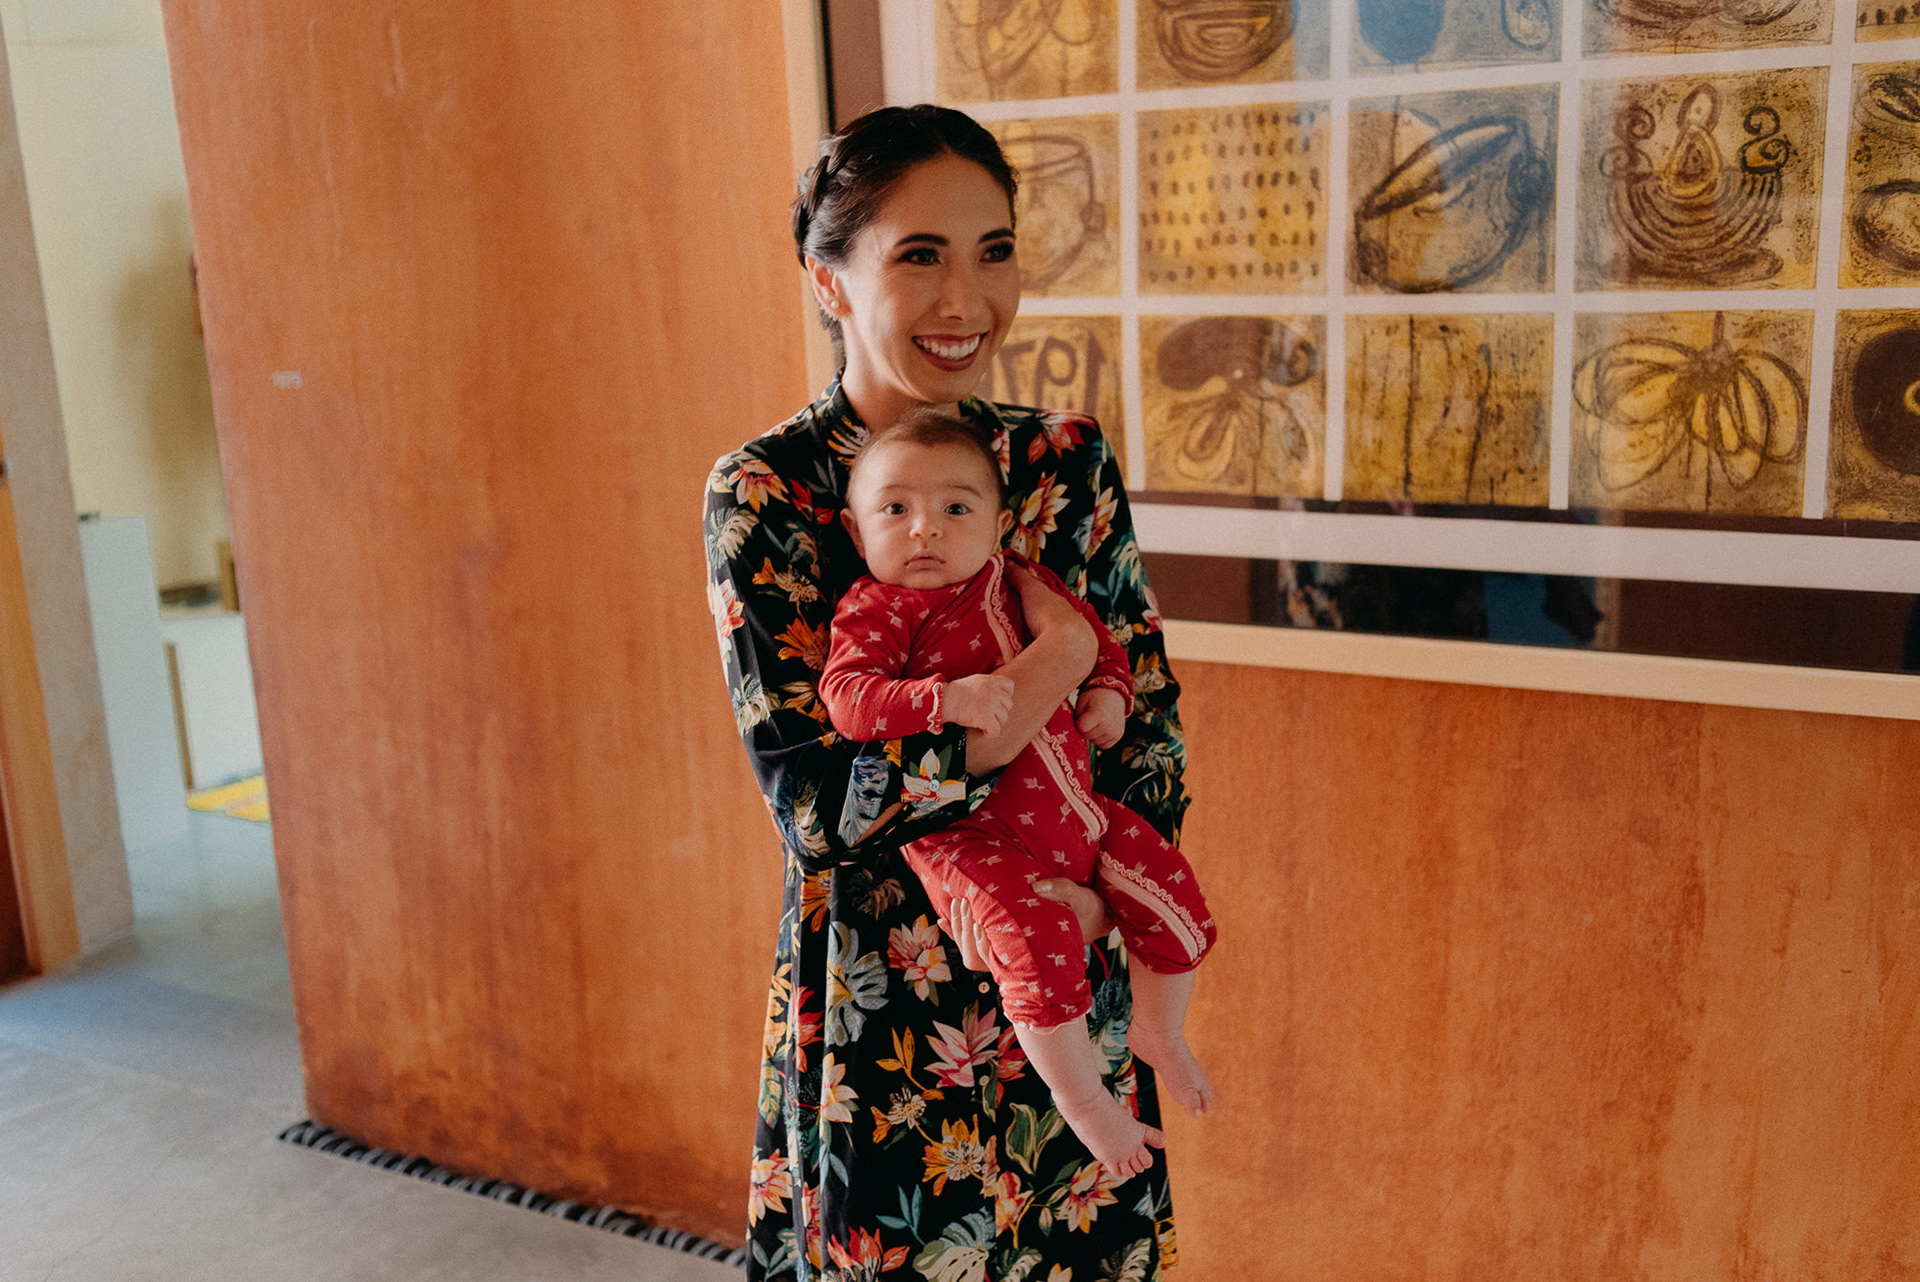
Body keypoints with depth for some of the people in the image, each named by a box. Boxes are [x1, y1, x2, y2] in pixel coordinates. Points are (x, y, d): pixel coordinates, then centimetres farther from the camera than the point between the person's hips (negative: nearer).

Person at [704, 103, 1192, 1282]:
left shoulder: (1069, 462, -1)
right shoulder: (764, 493, -13)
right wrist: (1042, 679, -23)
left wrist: (1100, 881, -13)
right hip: (876, 999, -3)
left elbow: (1151, 712, 3)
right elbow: (813, 801, -17)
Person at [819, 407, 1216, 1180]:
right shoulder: (873, 609, -9)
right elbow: (846, 696, -24)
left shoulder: (1021, 581, 8)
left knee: (1173, 894, 6)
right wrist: (946, 698, -35)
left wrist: (1109, 691, 4)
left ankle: (1157, 1033, 34)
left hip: (1072, 807, 7)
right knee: (1040, 940, -25)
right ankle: (1080, 1096, 1)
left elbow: (1091, 632, 23)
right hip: (972, 834, -6)